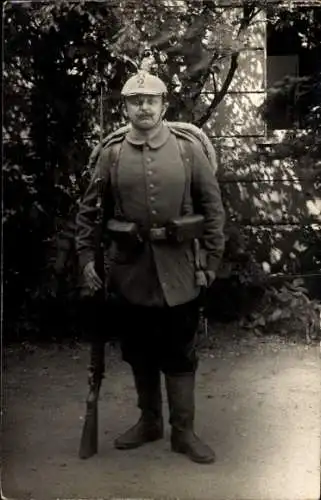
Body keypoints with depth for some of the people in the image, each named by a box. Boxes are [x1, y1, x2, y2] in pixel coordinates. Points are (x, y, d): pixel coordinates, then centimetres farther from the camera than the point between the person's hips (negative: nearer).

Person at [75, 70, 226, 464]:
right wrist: (86, 256, 0)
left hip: (178, 271, -1)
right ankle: (149, 420, 30)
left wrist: (212, 259, -2)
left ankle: (184, 431, 17)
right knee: (138, 353, 13)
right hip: (130, 269, 2)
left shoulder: (189, 150, -1)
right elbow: (89, 209, 7)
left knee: (180, 354, 5)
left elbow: (213, 206, 1)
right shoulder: (111, 155, 1)